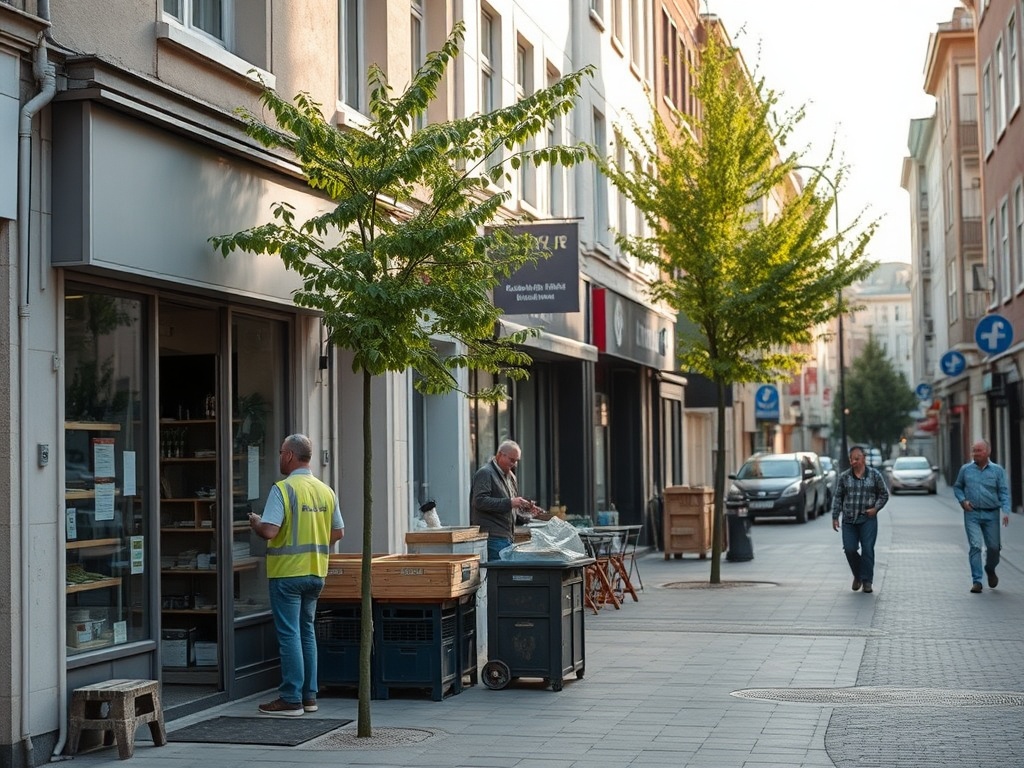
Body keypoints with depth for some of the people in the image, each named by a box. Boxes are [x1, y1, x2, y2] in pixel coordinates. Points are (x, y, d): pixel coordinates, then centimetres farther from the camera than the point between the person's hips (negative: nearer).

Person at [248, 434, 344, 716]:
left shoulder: (283, 489, -15)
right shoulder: (326, 491, 6)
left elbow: (269, 531, -22)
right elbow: (338, 532, 10)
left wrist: (255, 523, -1)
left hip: (287, 573, -7)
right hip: (316, 572, 7)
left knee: (289, 634, -2)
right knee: (307, 632, 16)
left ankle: (291, 699, 1)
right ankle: (309, 695, 18)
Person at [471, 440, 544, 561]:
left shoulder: (511, 477, 23)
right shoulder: (485, 473, -6)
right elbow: (480, 501, -19)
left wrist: (528, 513, 8)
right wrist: (509, 503, -22)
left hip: (508, 537, 9)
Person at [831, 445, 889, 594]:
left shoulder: (875, 475, 1)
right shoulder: (844, 477, 5)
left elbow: (884, 494, 7)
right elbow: (837, 498, 9)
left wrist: (876, 508, -8)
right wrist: (835, 517, 4)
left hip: (868, 519, -2)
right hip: (849, 520, 2)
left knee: (867, 550, -6)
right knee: (849, 549, -2)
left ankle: (867, 581, 4)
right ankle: (858, 575, 23)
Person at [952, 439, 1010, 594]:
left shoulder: (998, 470, 3)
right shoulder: (965, 469, 5)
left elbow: (1004, 492, 0)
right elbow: (957, 487, 17)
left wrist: (1006, 511, -13)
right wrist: (962, 500, -3)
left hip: (991, 514, 0)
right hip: (972, 514, 0)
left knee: (994, 547, 4)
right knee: (975, 546, -10)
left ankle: (990, 570, 36)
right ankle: (976, 581, -9)